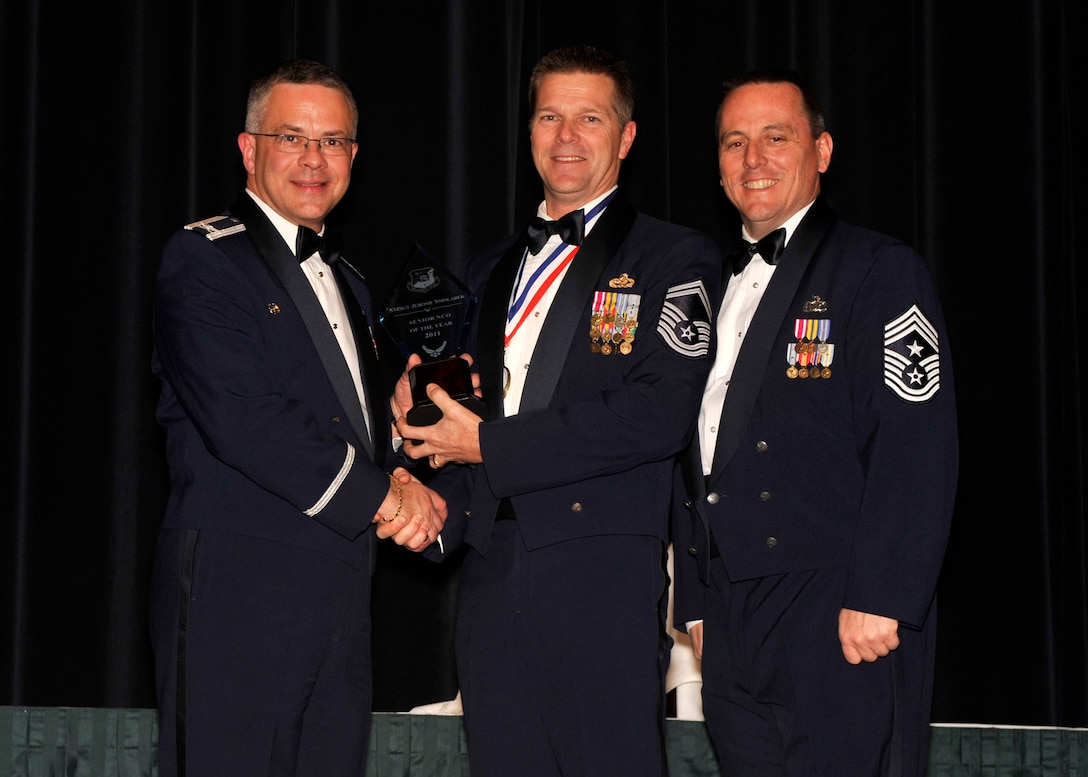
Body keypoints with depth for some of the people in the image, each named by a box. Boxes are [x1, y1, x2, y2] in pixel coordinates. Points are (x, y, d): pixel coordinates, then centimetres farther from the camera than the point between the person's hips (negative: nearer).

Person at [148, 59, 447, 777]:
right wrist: (380, 495, -11)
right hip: (236, 592, -7)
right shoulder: (203, 260, -5)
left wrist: (400, 483, 0)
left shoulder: (347, 283, 22)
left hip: (340, 602, 7)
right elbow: (242, 419, -17)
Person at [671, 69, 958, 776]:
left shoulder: (882, 271, -3)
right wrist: (697, 606, 15)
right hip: (733, 633, 6)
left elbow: (917, 450, -12)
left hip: (839, 620, -6)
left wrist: (877, 601, -19)